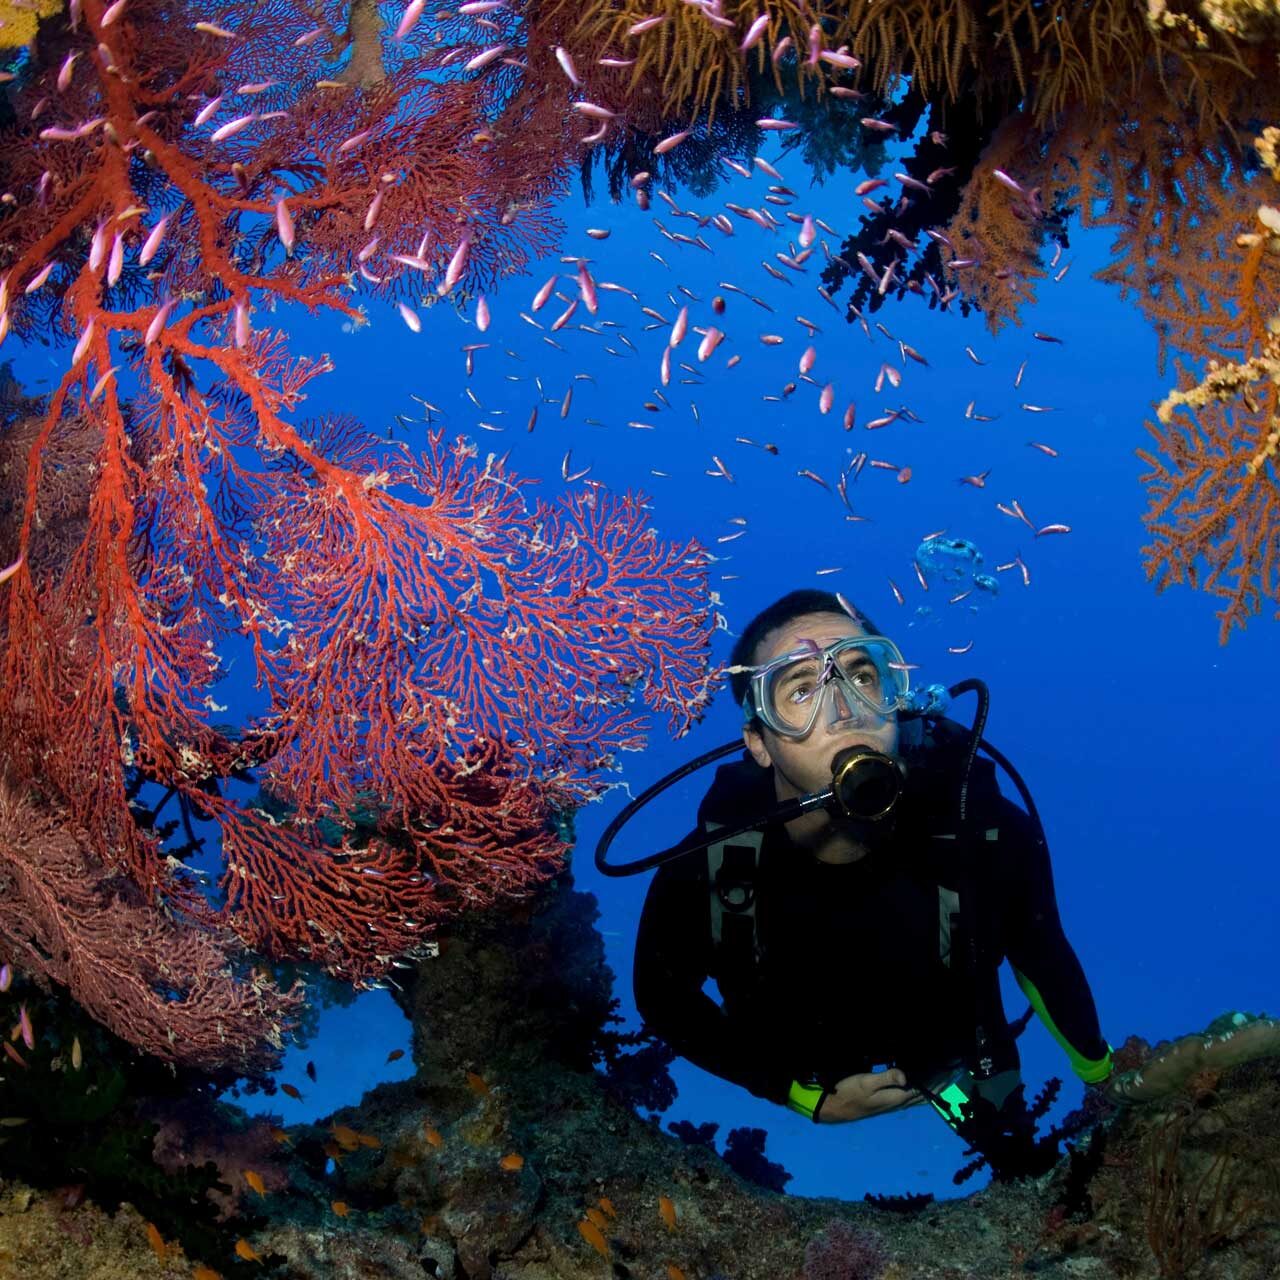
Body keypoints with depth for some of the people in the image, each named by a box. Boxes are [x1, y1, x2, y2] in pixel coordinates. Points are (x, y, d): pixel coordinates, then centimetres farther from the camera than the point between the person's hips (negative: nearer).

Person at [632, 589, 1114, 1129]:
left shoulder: (993, 836, -34)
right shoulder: (700, 874, -36)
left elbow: (1043, 958, -11)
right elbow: (662, 998, -15)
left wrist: (1096, 1066, 5)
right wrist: (807, 1098, -18)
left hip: (959, 1069, 1)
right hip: (813, 1084, -1)